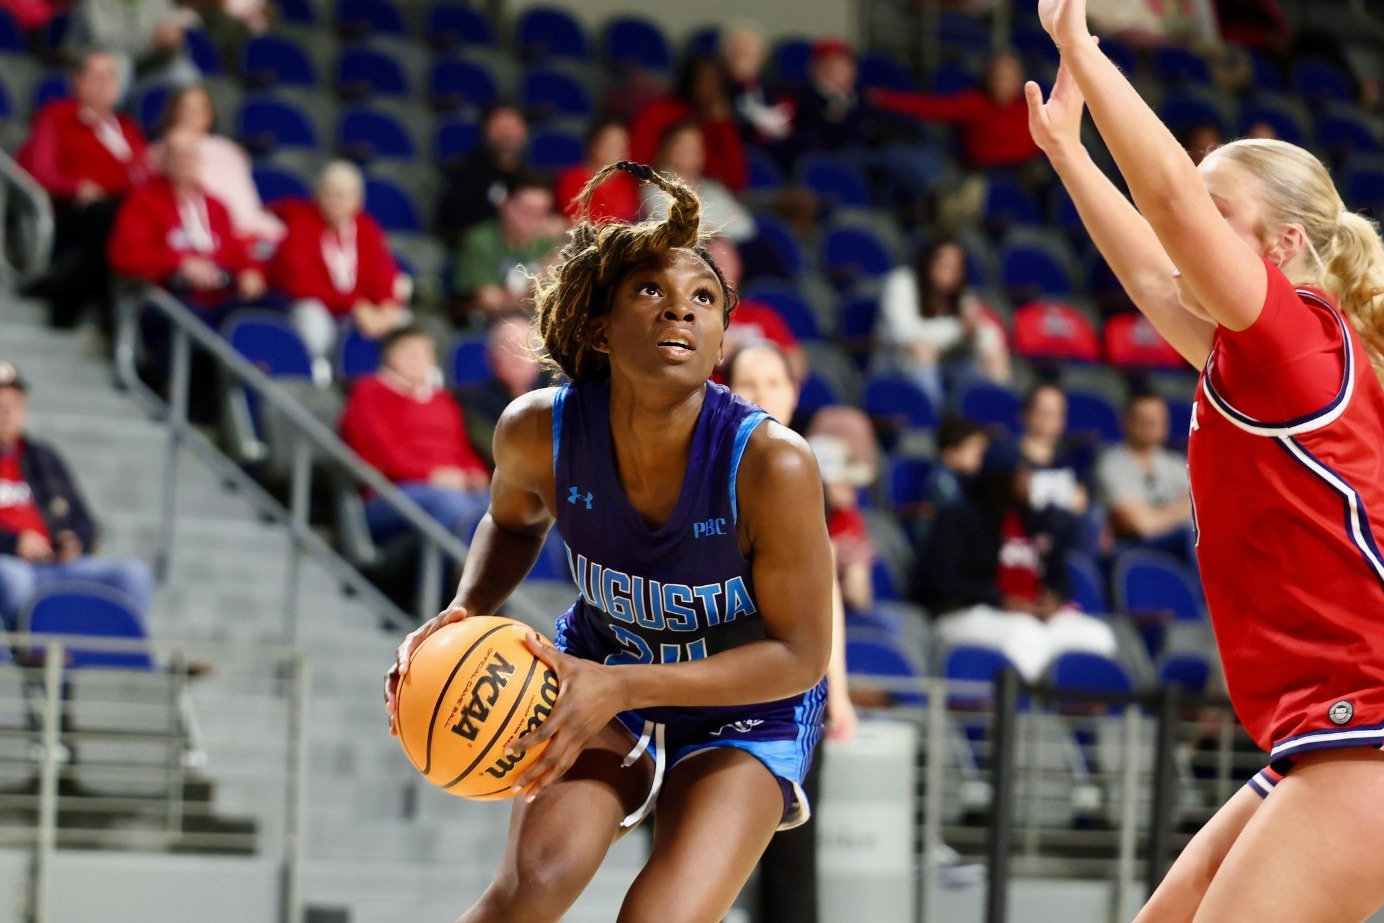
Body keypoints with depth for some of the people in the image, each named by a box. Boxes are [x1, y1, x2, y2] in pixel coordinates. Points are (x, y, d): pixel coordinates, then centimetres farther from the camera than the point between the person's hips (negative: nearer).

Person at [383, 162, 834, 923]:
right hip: (602, 671, 2)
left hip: (746, 709, -2)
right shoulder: (539, 431, -22)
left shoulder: (773, 466, -32)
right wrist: (464, 619, -17)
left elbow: (800, 654, -23)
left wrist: (621, 688, -32)